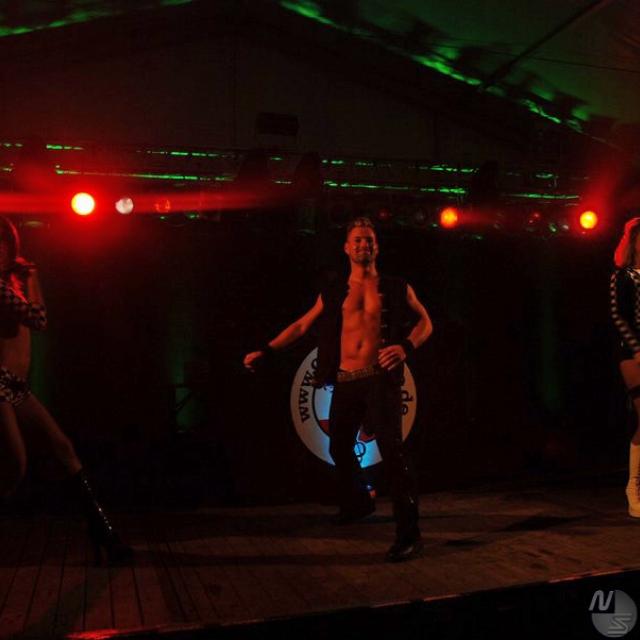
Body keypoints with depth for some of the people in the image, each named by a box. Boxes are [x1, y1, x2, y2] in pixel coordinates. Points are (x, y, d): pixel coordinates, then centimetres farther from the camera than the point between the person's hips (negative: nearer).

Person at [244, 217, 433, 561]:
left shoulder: (396, 288, 6)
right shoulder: (333, 291, 11)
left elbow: (425, 321, 9)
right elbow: (302, 324, 14)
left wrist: (406, 346, -11)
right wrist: (266, 350, 9)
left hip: (381, 378, -3)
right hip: (345, 381, 4)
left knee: (391, 449, -15)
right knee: (339, 447, 15)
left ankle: (408, 533, -11)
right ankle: (357, 502, 42)